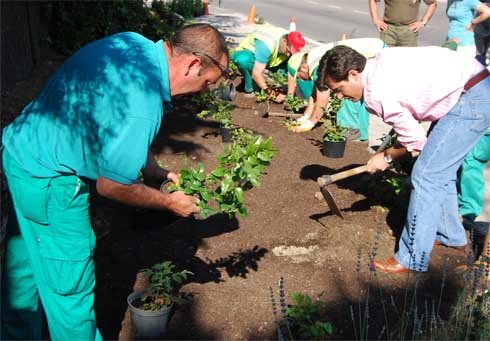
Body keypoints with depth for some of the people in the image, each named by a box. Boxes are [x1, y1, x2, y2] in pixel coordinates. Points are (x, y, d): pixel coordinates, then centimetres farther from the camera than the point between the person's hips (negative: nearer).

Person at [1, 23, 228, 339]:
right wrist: (170, 202, -6)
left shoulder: (135, 43, -4)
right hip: (48, 181, -10)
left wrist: (154, 170, 12)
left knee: (26, 261, 26)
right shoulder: (142, 107, -32)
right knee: (71, 283, 7)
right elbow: (112, 186, -21)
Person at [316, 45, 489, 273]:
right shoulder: (380, 62, 5)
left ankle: (413, 259, -1)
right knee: (440, 170, 19)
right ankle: (450, 235, 38)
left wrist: (387, 157, 6)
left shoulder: (378, 94, -21)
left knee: (425, 175, -8)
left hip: (472, 99, -10)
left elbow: (415, 142, -10)